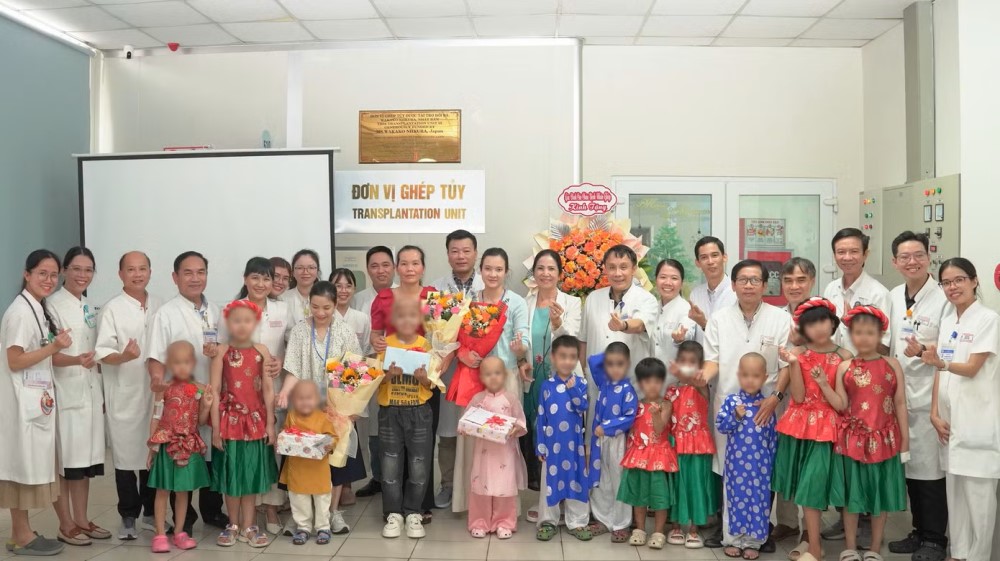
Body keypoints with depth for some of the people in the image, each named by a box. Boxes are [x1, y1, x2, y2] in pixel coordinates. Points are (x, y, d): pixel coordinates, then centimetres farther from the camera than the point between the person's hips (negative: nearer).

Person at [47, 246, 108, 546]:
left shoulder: (90, 308, 14)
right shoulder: (53, 305, -9)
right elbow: (49, 354, -15)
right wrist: (76, 360, -34)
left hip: (90, 391, 7)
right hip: (64, 391, -7)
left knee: (86, 458, 11)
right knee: (63, 459, -1)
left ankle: (82, 520, 20)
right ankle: (66, 525, 10)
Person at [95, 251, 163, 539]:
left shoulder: (160, 306, 8)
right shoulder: (112, 309, -5)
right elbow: (101, 352, -10)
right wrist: (123, 357, -28)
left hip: (155, 392, 4)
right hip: (124, 394, -4)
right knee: (126, 456, 4)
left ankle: (150, 511, 26)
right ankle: (128, 517, 17)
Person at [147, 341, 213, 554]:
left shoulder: (199, 390, 0)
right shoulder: (164, 389, -4)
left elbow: (201, 421, 5)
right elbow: (155, 419, 0)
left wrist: (207, 406, -13)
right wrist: (151, 448, 0)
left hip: (189, 446, 2)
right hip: (166, 446, -2)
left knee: (183, 491, 10)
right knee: (163, 491, 5)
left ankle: (179, 533, 20)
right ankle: (160, 535, 12)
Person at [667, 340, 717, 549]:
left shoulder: (702, 386, -7)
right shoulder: (672, 390, 5)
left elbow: (698, 383, -34)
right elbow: (667, 418, 8)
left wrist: (687, 377, -55)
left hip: (698, 444, -3)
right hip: (677, 443, 3)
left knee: (696, 483, 2)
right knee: (677, 484, 9)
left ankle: (693, 529, 14)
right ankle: (676, 526, 22)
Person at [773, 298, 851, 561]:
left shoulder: (843, 357, -6)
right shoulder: (798, 353, -2)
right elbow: (798, 397, -10)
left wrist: (824, 384, -24)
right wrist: (794, 363, -20)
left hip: (825, 428, -3)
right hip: (798, 426, 3)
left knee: (813, 485, -4)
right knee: (803, 485, 12)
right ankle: (811, 537, 28)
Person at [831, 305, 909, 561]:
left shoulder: (892, 365, -1)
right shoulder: (844, 367, 0)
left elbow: (900, 404, 1)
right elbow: (841, 405, -3)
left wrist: (905, 439, 0)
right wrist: (823, 385, -16)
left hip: (883, 439, 0)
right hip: (852, 439, 0)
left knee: (881, 495, 10)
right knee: (851, 494, 9)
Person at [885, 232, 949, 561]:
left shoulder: (944, 298, -9)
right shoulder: (893, 297, 9)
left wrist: (923, 351, -25)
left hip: (929, 397, -6)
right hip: (899, 395, 6)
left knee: (931, 469, 2)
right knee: (908, 466, 13)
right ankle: (919, 531, 26)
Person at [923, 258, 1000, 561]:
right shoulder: (947, 320, 11)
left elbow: (972, 368, -16)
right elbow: (941, 371, 10)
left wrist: (940, 363, -35)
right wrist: (935, 413, 3)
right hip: (950, 416, 6)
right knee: (954, 487, 11)